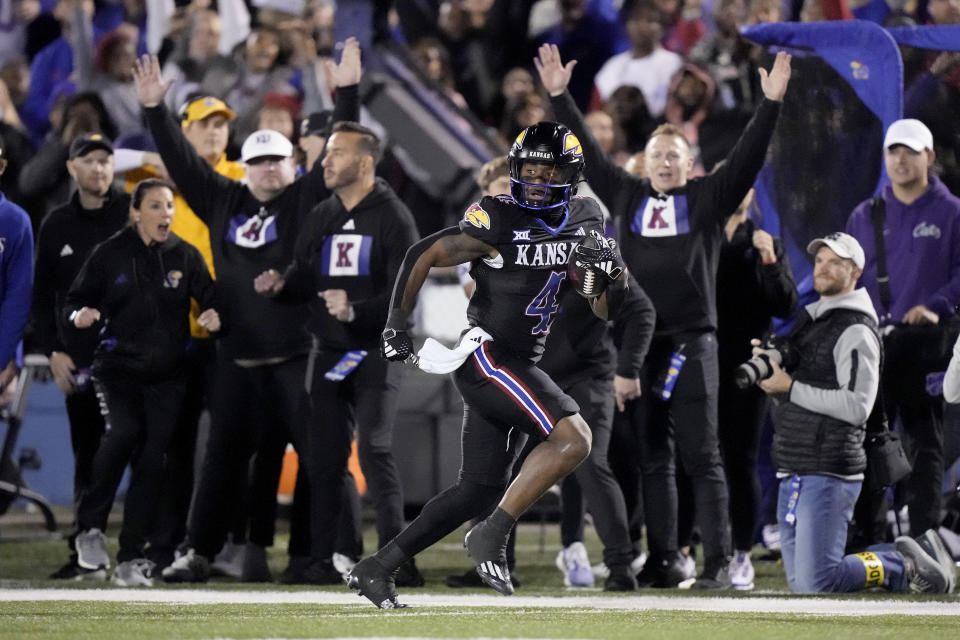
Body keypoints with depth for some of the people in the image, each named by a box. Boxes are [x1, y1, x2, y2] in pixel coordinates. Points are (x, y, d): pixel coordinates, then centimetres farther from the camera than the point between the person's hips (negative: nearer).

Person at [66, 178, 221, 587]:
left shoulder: (185, 257, 6)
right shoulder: (110, 254, 1)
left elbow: (210, 299, 9)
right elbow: (76, 299, 7)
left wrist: (214, 316, -14)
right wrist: (80, 314, -16)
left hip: (167, 373, 2)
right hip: (118, 366, -2)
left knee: (152, 460, -2)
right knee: (124, 431, -27)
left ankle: (131, 558, 6)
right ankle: (90, 526, -11)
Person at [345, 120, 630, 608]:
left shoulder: (583, 221, 9)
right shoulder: (497, 220, -12)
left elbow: (605, 310, 10)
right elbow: (423, 256, -6)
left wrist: (613, 274, -11)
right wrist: (396, 326, -8)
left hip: (518, 366, 8)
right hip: (485, 353, -8)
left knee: (481, 490, 10)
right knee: (573, 438, -22)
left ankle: (376, 569, 16)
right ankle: (491, 538, -16)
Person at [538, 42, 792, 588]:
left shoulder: (708, 199, 6)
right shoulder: (627, 197, 14)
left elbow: (748, 155, -2)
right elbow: (586, 152, 18)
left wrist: (772, 103, -12)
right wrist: (560, 96, 17)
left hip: (693, 342, -4)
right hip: (640, 342, 4)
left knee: (702, 456, -5)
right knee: (652, 458, 6)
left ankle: (718, 563, -7)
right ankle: (664, 560, 10)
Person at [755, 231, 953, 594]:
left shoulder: (856, 332, -10)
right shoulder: (808, 322, 20)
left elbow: (857, 407, -21)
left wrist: (791, 387, -16)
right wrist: (768, 367, 5)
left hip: (829, 472, -9)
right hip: (792, 472, 9)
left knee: (815, 582, -16)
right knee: (800, 581, 9)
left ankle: (905, 566, 4)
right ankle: (904, 556, 19)